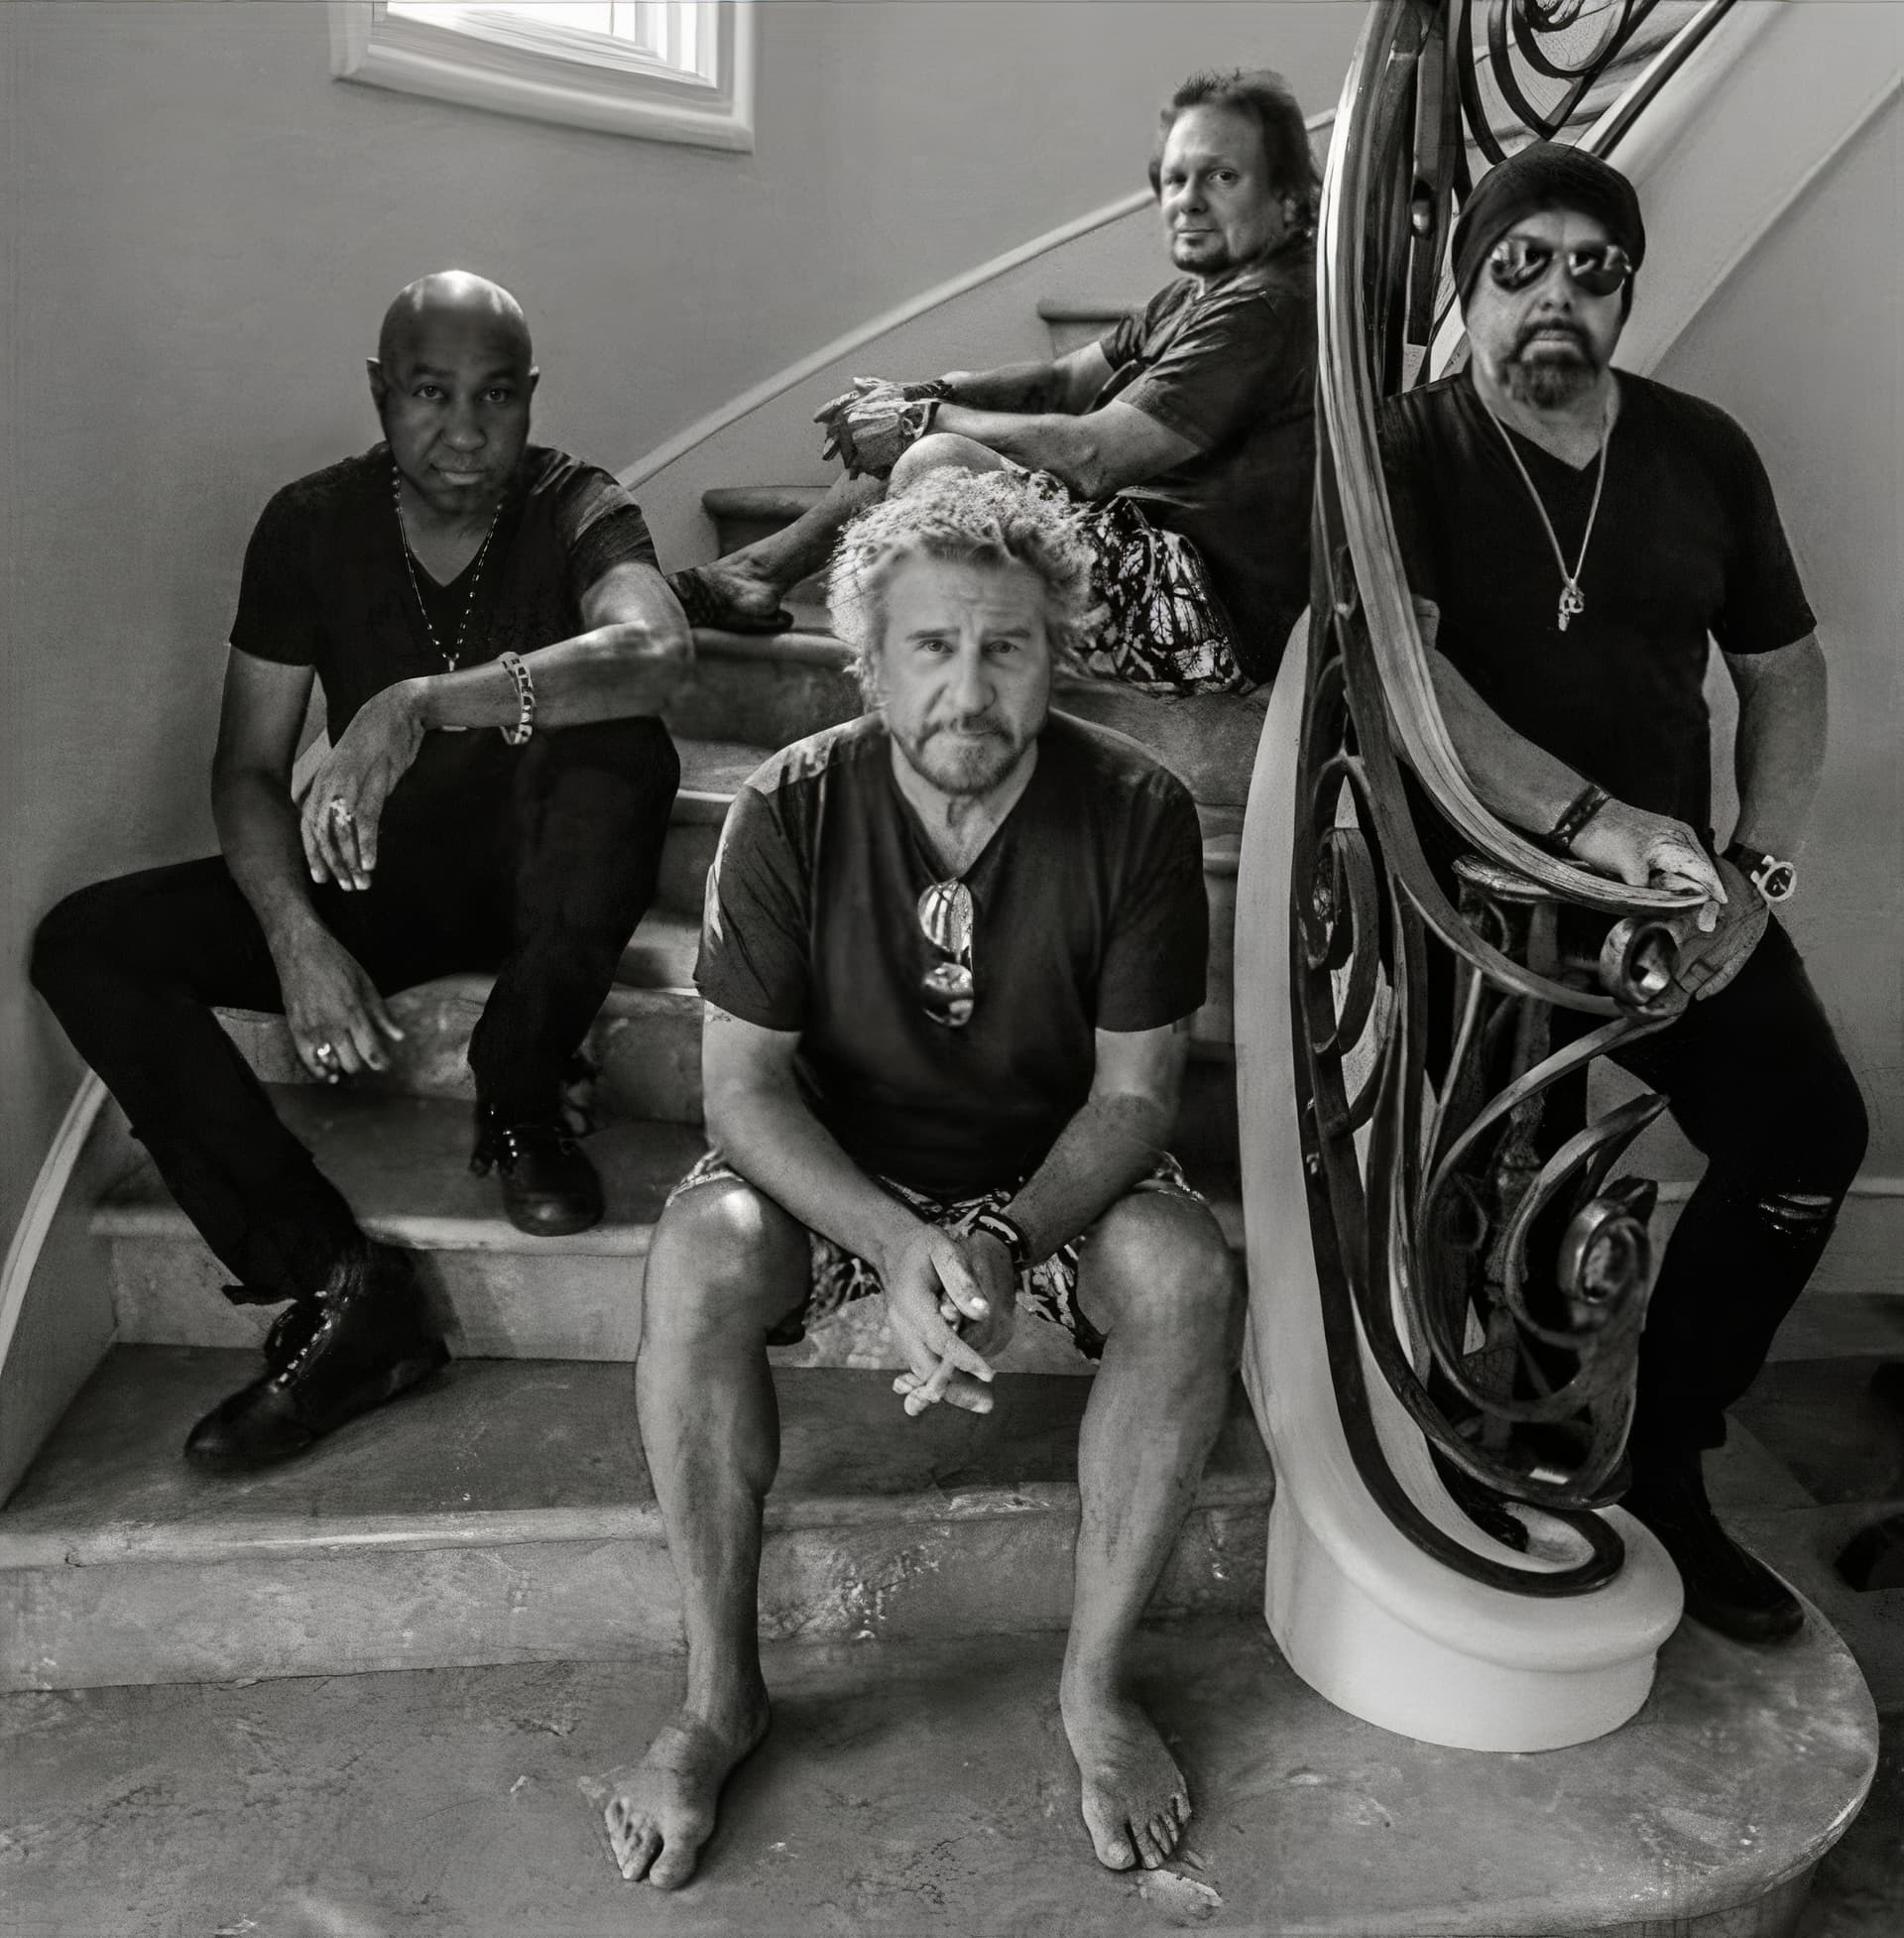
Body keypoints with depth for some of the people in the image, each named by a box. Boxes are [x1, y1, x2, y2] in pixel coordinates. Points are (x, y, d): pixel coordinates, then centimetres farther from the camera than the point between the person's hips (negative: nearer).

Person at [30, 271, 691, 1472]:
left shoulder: (576, 509, -11)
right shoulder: (312, 525, -3)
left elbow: (655, 652, -34)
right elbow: (248, 768, -4)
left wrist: (421, 704, -46)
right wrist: (298, 937, -22)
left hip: (535, 877, -3)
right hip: (372, 878, 3)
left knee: (620, 746, -34)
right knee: (85, 945, -15)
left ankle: (519, 1104, -16)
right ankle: (339, 1286, -23)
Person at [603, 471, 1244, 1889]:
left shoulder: (1136, 812, -16)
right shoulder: (791, 812, -17)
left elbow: (1134, 1092, -12)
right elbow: (744, 1084, -15)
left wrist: (1009, 1244, -30)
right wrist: (893, 1244, -32)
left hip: (1056, 1172, 1)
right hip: (833, 1169, 0)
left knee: (1190, 1277, -28)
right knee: (698, 1259, -29)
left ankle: (1096, 1685, -6)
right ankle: (720, 1695, -8)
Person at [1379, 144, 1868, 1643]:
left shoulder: (1704, 451, 12)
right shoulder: (1405, 450, -2)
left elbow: (1784, 671, 16)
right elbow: (1399, 665, -18)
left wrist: (1760, 871, 1)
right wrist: (1590, 820, -28)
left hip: (1663, 871, 5)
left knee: (1809, 1127, -12)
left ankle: (1667, 1465, 7)